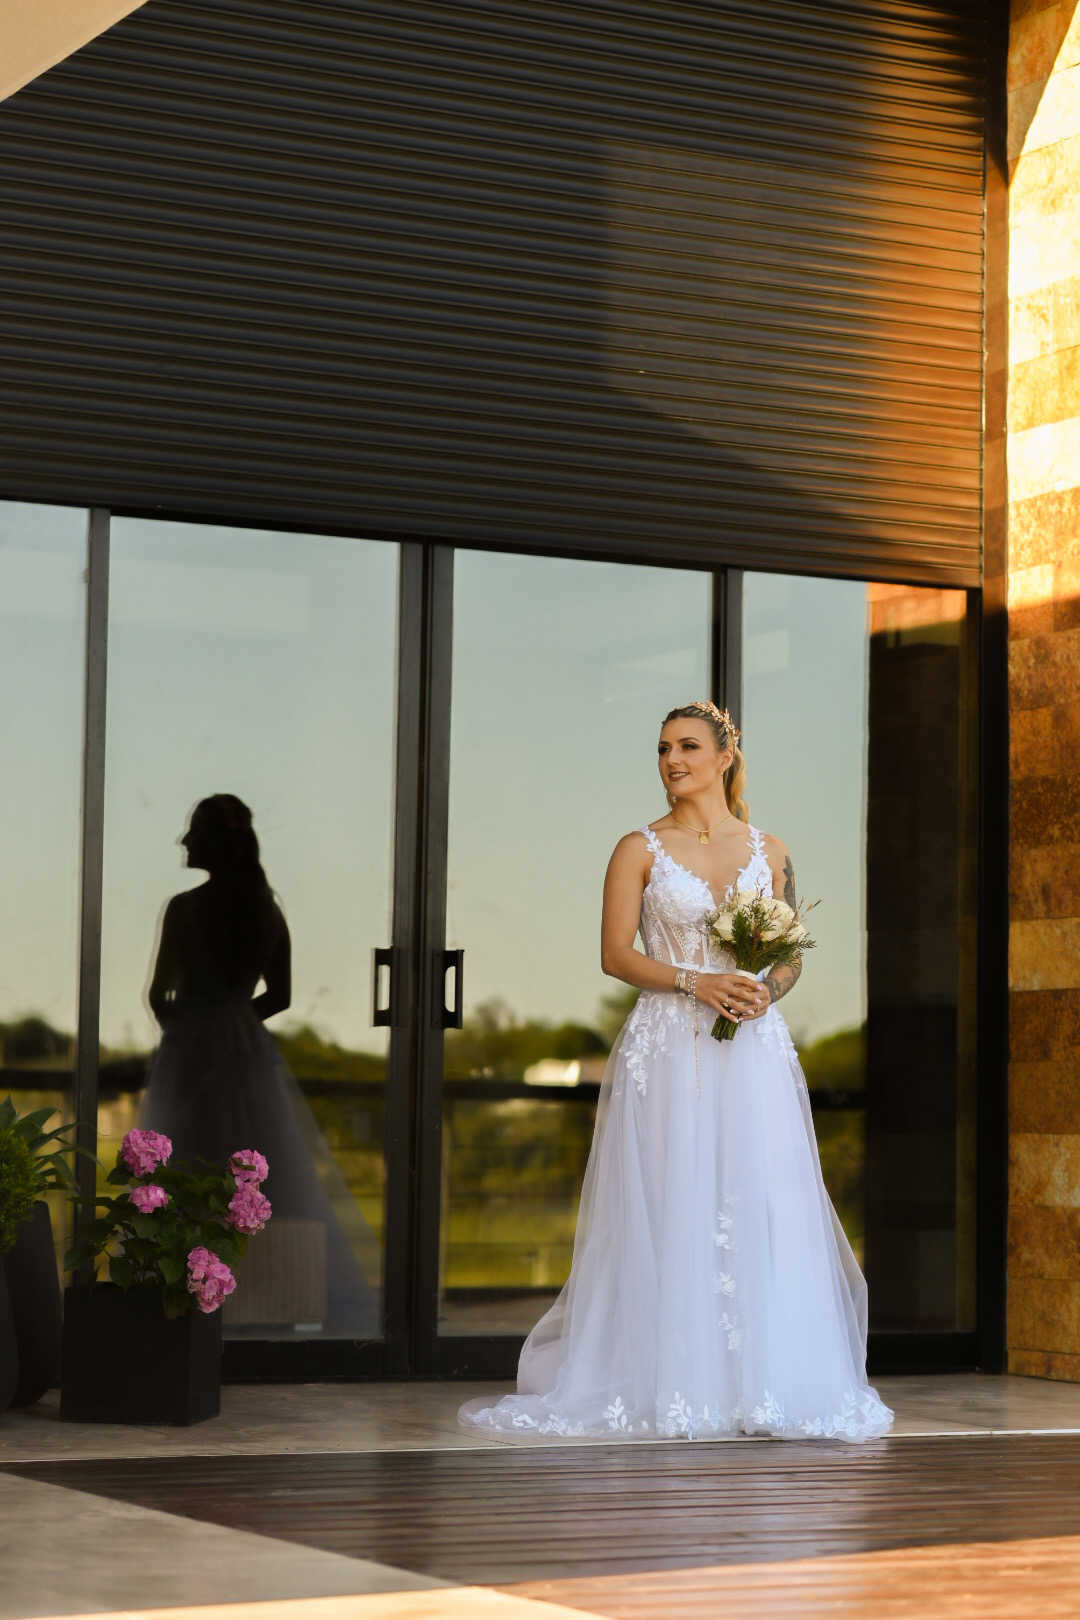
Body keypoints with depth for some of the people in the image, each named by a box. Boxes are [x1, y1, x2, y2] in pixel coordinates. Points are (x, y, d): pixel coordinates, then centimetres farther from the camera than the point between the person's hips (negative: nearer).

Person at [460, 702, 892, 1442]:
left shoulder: (769, 851, 11)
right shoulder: (640, 849, 4)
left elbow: (791, 955, 12)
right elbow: (616, 953, -1)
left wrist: (766, 991, -9)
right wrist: (694, 981, -14)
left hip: (755, 1048, 2)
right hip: (670, 1050, -2)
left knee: (760, 1211, -1)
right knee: (667, 1215, -4)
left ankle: (766, 1382, 6)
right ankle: (668, 1386, 2)